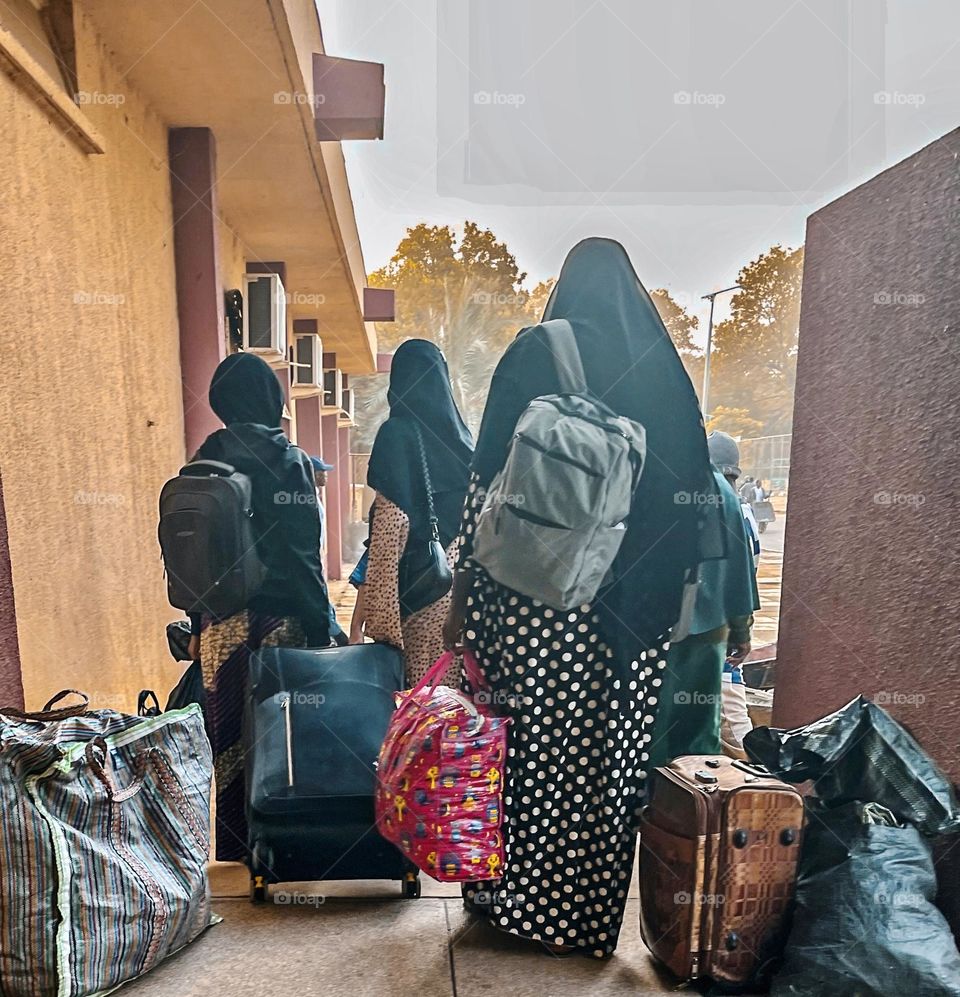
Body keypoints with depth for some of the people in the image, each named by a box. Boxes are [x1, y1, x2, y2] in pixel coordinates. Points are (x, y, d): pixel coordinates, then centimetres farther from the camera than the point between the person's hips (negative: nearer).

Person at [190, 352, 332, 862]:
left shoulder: (205, 460, 2)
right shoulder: (290, 460, -9)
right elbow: (305, 551, -11)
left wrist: (200, 615, 14)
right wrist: (320, 626, -5)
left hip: (221, 619, 4)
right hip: (278, 616, -3)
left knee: (229, 729, 14)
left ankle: (235, 842, 30)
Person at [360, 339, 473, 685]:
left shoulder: (397, 433, -7)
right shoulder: (459, 432, 8)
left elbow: (389, 524, -12)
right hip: (458, 576, 5)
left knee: (418, 680, 3)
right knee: (453, 672, 10)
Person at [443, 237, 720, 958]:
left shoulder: (537, 352, -1)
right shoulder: (663, 365, 7)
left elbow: (488, 480, -6)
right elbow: (692, 492, 6)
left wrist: (461, 599, 0)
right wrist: (671, 589, 14)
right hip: (635, 602, 4)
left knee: (530, 743, 10)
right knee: (611, 752, 14)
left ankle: (512, 897, 27)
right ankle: (592, 911, 30)